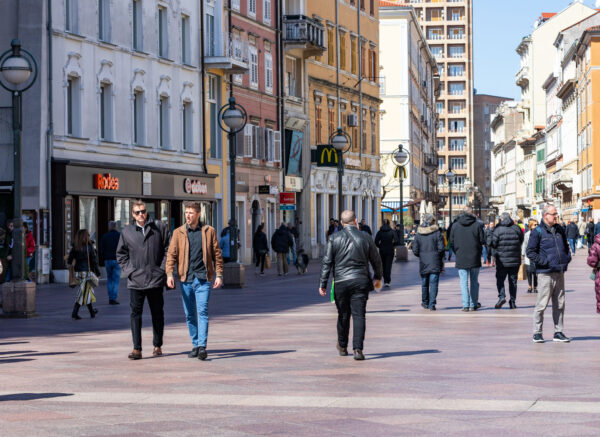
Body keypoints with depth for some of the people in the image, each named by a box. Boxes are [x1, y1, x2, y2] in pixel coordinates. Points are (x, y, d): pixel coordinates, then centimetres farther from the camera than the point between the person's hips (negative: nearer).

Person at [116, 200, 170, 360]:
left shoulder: (159, 227, 3)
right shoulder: (126, 232, 6)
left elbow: (168, 249, 4)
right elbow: (121, 254, 14)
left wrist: (162, 269, -5)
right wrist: (129, 270, 1)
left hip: (156, 279, 0)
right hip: (135, 280, 0)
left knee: (157, 313, 8)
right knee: (136, 313, -6)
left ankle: (157, 345, 21)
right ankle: (137, 349, -8)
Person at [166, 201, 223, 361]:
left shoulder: (209, 231, 5)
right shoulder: (178, 232, 7)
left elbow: (217, 254, 7)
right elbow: (171, 254, 4)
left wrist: (219, 274, 1)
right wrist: (169, 274, -10)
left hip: (203, 278, -2)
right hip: (186, 279, 2)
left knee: (202, 311, -13)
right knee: (189, 314, 7)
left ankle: (202, 346, -19)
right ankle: (195, 345, 19)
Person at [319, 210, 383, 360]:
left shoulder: (334, 238, -1)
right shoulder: (366, 238, 1)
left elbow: (327, 262, -2)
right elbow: (376, 261, 10)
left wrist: (323, 284, 3)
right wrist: (377, 277, 27)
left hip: (341, 282, 1)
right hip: (360, 282, -1)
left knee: (343, 315, 14)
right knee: (359, 315, -2)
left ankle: (342, 347, 28)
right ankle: (358, 349, -11)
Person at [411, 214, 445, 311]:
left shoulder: (418, 234, 0)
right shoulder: (437, 233, -7)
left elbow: (415, 251, -1)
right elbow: (441, 248, -10)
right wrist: (440, 258, 8)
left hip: (423, 263, 3)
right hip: (435, 263, -3)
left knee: (424, 283, 16)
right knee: (433, 283, -2)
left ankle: (425, 303, 28)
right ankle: (432, 304, -8)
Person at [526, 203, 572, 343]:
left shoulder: (560, 230, 14)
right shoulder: (538, 232, -6)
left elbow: (565, 246, 28)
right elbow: (530, 252, -7)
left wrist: (567, 258, 12)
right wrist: (543, 262, -14)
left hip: (560, 273, 6)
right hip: (545, 273, -6)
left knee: (559, 304, 8)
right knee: (542, 304, -5)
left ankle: (558, 332, 15)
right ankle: (537, 333, 4)